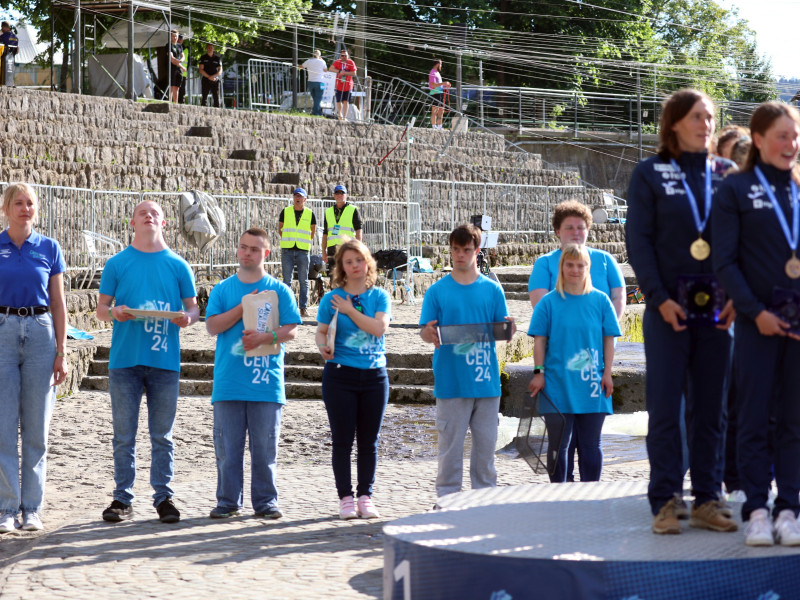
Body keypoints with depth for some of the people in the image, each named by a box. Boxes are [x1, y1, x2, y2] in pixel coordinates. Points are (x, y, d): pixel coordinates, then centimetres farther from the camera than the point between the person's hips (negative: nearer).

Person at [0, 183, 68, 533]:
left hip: (40, 333, 1)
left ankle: (32, 508, 9)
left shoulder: (49, 249, 7)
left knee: (36, 428, 3)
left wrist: (62, 352, 2)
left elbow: (58, 304, 9)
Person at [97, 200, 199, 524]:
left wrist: (187, 317, -13)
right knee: (124, 434, 2)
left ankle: (164, 497, 10)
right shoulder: (117, 263, 7)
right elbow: (100, 307, 8)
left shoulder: (178, 266, 8)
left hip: (165, 361, 0)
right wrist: (114, 312, -14)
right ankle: (122, 498, 8)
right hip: (125, 359, 0)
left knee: (162, 435, 4)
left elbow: (193, 307, 10)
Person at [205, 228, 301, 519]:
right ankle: (228, 501, 11)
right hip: (229, 383, 1)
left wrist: (265, 337, -16)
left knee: (265, 446, 2)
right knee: (227, 446, 2)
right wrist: (244, 307, -8)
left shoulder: (279, 290, 7)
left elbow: (291, 330, 1)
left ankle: (265, 501, 11)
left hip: (266, 383, -1)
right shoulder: (222, 290, 11)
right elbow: (212, 326, -1)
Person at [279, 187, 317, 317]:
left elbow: (313, 231, 16)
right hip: (287, 250, 0)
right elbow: (280, 229, 16)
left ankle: (303, 307, 4)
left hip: (303, 250, 0)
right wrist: (287, 239, 9)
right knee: (287, 280, 0)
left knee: (303, 281, 0)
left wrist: (305, 242, 9)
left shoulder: (310, 214, 5)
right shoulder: (285, 212, 6)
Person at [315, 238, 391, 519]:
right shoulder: (331, 299, 2)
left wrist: (350, 310, -10)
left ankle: (365, 496, 13)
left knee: (368, 441, 6)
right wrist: (323, 346, -19)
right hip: (340, 375, -1)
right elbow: (321, 331, 2)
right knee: (342, 440, 0)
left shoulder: (380, 296, 4)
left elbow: (379, 327, -11)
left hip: (374, 375, 1)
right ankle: (345, 497, 7)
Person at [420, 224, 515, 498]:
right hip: (451, 380, -2)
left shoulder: (492, 289, 9)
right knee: (450, 444, 0)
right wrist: (430, 334, -23)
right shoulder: (437, 291, 5)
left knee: (485, 442, 6)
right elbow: (425, 331, 0)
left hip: (486, 380, 2)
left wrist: (508, 329, -16)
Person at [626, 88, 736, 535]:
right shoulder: (650, 174, 2)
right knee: (666, 407, -3)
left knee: (712, 408, 5)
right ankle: (666, 502, 1)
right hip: (669, 306, -3)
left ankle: (708, 499, 11)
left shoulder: (726, 174, 10)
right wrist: (660, 298, -11)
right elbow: (639, 241, -1)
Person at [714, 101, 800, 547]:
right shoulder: (736, 190, 2)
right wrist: (755, 311, -12)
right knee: (755, 418, 0)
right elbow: (725, 262, -3)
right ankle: (756, 511, 4)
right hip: (759, 323, -3)